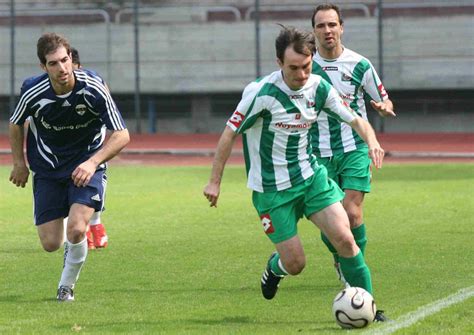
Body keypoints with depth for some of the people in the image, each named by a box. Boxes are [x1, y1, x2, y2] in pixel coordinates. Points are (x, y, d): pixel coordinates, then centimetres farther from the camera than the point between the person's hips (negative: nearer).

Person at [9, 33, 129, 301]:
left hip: (87, 166, -2)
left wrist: (93, 162, -30)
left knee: (76, 230, -23)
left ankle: (67, 285, 6)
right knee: (51, 243, -3)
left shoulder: (94, 88, -21)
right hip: (47, 169, 2)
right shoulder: (33, 92, -17)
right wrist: (19, 163, 9)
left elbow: (122, 135, -18)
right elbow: (15, 125, 6)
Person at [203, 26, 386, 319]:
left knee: (344, 238, -13)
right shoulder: (261, 93, -20)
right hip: (271, 190, -4)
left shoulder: (319, 87, -5)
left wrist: (371, 140, -17)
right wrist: (215, 182, -8)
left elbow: (355, 119, 5)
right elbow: (230, 133, -11)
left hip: (311, 176, 4)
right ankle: (275, 268, 36)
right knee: (295, 264, -2)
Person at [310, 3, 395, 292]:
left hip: (354, 150, -1)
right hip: (320, 154, 1)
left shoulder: (359, 65, -1)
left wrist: (384, 107, -16)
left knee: (353, 214, -14)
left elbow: (384, 100, 8)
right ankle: (340, 260, 29)